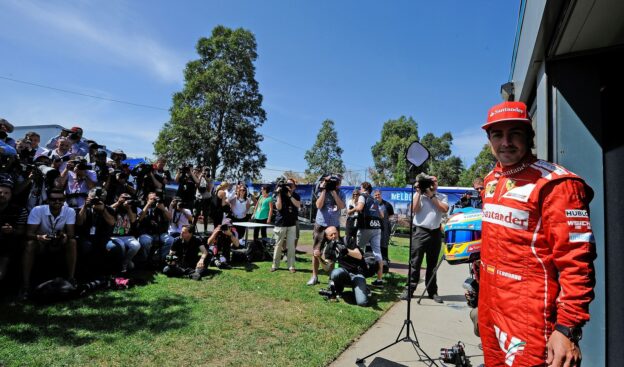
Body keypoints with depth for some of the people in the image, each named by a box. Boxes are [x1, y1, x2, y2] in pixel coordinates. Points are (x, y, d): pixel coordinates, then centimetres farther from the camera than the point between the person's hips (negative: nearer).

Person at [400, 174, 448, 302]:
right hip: (420, 232, -2)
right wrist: (419, 192, -5)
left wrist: (431, 195, -6)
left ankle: (432, 291, 18)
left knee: (432, 264, 10)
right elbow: (414, 209, -6)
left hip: (435, 233, 2)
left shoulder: (442, 197, 12)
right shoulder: (418, 194, 8)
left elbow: (445, 209, -6)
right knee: (415, 262, -3)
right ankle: (409, 289, 1)